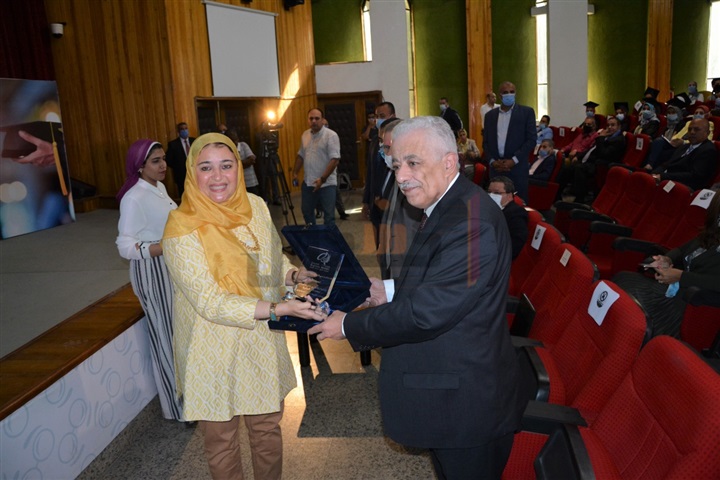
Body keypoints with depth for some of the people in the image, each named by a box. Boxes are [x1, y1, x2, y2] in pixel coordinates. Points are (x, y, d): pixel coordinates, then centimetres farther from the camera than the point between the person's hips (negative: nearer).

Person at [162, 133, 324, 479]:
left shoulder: (255, 206, -4)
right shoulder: (182, 229, -20)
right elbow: (212, 303, -24)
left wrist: (296, 275, -11)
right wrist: (280, 309, -33)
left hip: (263, 346, 5)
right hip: (215, 353, -4)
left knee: (268, 428, 21)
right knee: (221, 441, 15)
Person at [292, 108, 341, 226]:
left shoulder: (331, 135, -12)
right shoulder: (305, 135, 9)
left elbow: (335, 160, -19)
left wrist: (322, 179, -24)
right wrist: (295, 173, 15)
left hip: (327, 183, -7)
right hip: (308, 182, 7)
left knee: (328, 215, -1)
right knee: (307, 212, 17)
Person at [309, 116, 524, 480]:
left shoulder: (470, 224, -29)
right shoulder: (447, 207, 5)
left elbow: (425, 313, -29)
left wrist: (348, 325, -17)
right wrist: (390, 290, -1)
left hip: (467, 405, -9)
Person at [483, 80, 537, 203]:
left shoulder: (526, 112, 3)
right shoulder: (490, 115, 13)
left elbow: (531, 139, -3)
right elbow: (486, 142, 13)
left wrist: (514, 160, -11)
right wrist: (492, 161, -4)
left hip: (517, 167, -3)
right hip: (496, 168, 3)